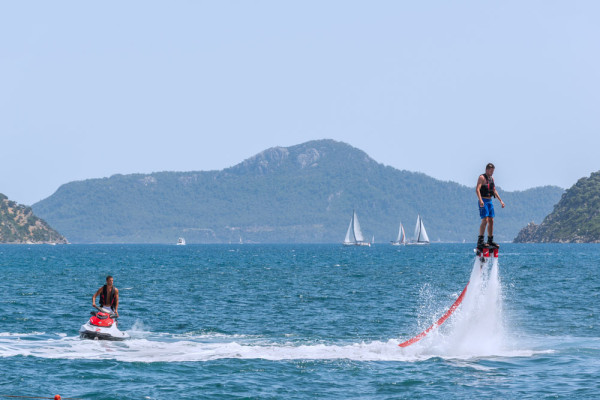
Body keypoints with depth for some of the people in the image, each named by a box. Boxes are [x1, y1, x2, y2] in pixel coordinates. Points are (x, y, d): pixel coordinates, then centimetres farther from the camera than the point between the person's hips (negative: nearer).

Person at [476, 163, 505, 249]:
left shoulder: (491, 179, 17)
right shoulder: (482, 177, -9)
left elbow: (494, 191, 27)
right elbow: (477, 189, -20)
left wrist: (500, 200, 23)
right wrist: (480, 200, -33)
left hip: (490, 201, 8)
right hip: (483, 202, -8)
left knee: (491, 221, 8)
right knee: (485, 220, -16)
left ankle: (490, 241, 15)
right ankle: (480, 241, -17)